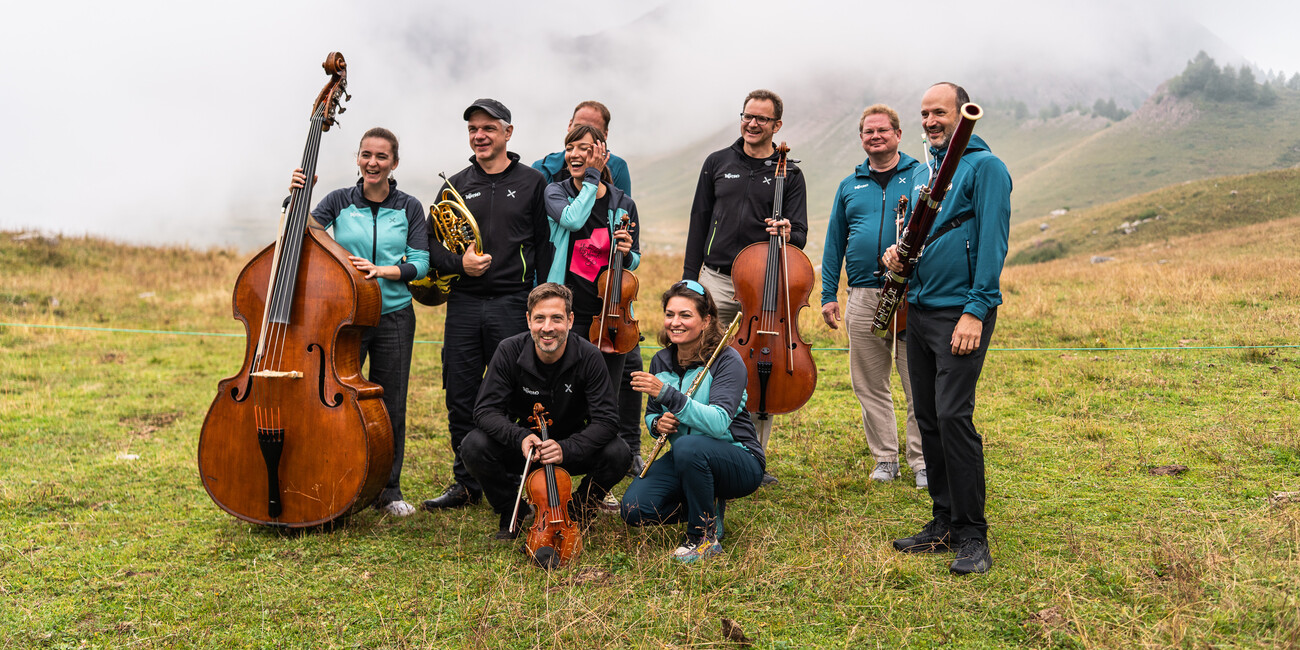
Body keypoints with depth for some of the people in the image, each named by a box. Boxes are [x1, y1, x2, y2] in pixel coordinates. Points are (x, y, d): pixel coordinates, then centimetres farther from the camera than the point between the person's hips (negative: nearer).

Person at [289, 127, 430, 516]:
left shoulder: (409, 208, 3)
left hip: (394, 318, 0)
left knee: (390, 405, 8)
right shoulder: (339, 202, 3)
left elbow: (420, 263, -3)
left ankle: (389, 490, 22)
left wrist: (383, 270, -19)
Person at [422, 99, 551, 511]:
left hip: (513, 306, -3)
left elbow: (545, 248, 2)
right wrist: (458, 262, -9)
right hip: (463, 306, 3)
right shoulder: (457, 185, 13)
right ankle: (466, 483, 20)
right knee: (461, 397, 7)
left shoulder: (531, 183, 5)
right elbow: (431, 245, 12)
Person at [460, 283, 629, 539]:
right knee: (474, 446, -27)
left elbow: (606, 419, -22)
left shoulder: (588, 357, -20)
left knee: (618, 453, -28)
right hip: (522, 448, 1)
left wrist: (566, 448, -38)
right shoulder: (510, 352, -17)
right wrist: (520, 437, -36)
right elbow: (486, 410, -17)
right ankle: (512, 511, 3)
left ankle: (580, 510, 5)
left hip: (572, 449, 0)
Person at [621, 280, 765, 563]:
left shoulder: (727, 361, -18)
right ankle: (706, 509, 12)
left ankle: (705, 536, -14)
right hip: (685, 459, 6)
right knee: (634, 508, -15)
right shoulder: (661, 361, 1)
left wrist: (666, 393, -40)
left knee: (688, 446, -37)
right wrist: (657, 424, -11)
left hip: (740, 462, -6)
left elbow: (718, 423, -32)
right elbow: (652, 414, 14)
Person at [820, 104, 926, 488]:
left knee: (919, 385, -2)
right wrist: (828, 295, 10)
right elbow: (834, 243, 16)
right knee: (870, 385, 8)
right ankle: (885, 458, 20)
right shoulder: (849, 186, 16)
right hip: (863, 298, 4)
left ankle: (922, 461, 9)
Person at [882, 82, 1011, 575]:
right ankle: (944, 523, 20)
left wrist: (976, 310, -20)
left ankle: (972, 536, -3)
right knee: (927, 418, 9)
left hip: (961, 311, -8)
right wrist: (895, 252, 4)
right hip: (920, 308, 8)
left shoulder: (984, 166, -5)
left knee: (953, 415, -13)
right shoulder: (923, 171, 19)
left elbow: (992, 242, -13)